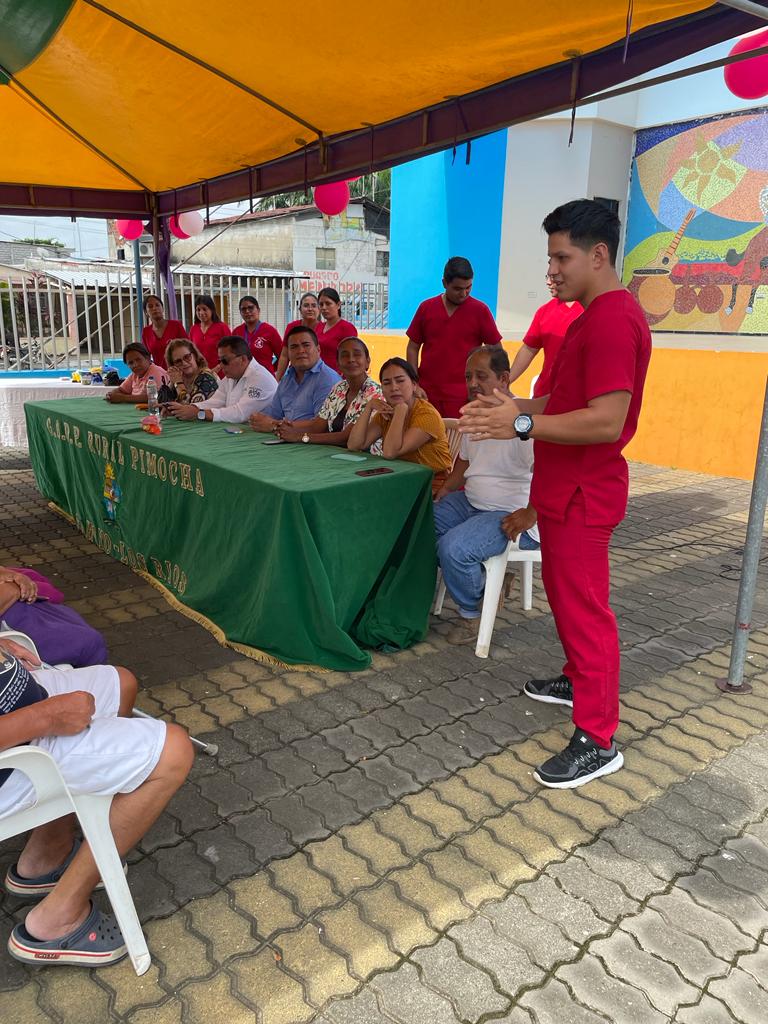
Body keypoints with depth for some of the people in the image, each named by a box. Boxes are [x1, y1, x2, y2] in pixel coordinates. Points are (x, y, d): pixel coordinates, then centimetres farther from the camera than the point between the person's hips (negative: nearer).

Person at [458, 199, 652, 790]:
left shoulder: (613, 320, -20)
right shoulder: (593, 316, 15)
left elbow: (606, 420, -28)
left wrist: (521, 425, -28)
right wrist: (517, 405, 9)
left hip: (583, 494, -11)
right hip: (566, 487, 11)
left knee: (584, 607, -4)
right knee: (565, 592, 22)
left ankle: (599, 741, 8)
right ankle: (579, 679, 41)